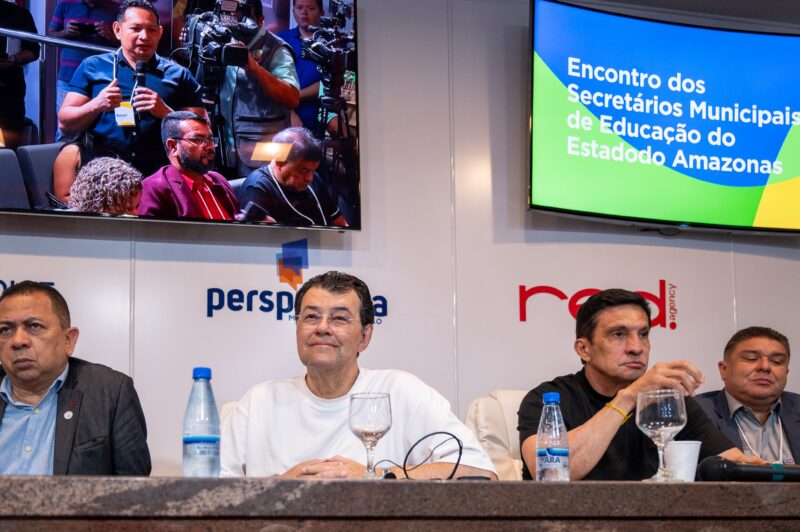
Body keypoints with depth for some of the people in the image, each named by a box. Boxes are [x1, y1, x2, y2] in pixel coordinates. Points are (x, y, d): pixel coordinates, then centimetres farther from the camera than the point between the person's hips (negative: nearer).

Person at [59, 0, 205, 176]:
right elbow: (65, 124, 12)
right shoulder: (92, 67, 15)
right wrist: (97, 105, -6)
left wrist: (165, 112, -6)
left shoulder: (178, 75, 16)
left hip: (159, 172, 0)